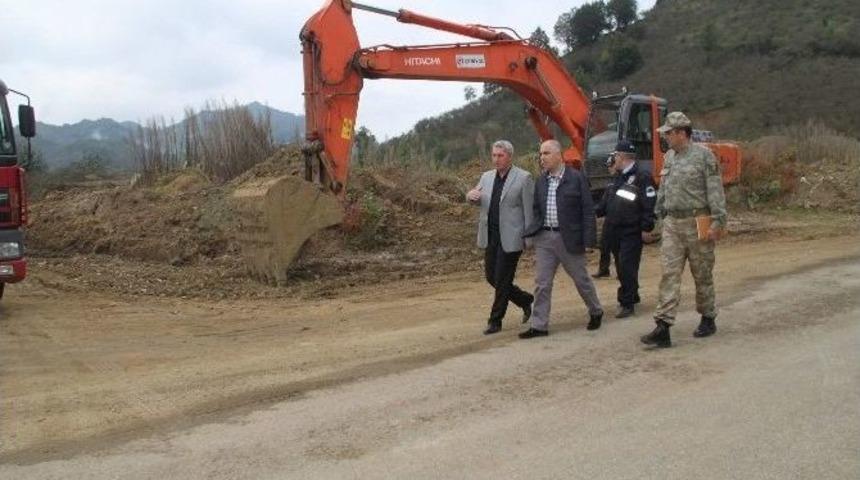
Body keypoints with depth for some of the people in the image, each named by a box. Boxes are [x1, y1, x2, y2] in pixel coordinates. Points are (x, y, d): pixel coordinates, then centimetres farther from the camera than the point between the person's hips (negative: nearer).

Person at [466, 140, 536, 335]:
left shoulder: (523, 178, -6)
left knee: (502, 280, -2)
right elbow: (478, 201, 13)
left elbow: (529, 208, -7)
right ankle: (526, 300, 30)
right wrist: (471, 196, -12)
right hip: (490, 236, 6)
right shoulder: (487, 176, 12)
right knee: (491, 277, 11)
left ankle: (495, 320, 11)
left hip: (510, 237, -6)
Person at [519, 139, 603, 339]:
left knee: (581, 279, 11)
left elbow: (588, 210, -8)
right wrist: (532, 232, 4)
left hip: (569, 238, -4)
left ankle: (596, 312, 34)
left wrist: (589, 240, -12)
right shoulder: (541, 181, 8)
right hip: (544, 238, 4)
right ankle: (539, 325, 8)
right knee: (542, 283, 2)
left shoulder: (577, 178, -7)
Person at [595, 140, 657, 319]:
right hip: (614, 231, 8)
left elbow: (650, 205, -15)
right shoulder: (618, 178, 16)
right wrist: (594, 211, 5)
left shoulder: (642, 177, -11)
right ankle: (632, 297, 27)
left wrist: (646, 228, -17)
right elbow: (605, 203, 20)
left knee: (627, 267, -8)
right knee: (621, 267, 13)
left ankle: (627, 303, -2)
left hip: (632, 232, -8)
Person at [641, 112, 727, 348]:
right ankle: (663, 328, -7)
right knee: (669, 275, -3)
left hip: (697, 223, -5)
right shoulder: (669, 156, 12)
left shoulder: (703, 155, -8)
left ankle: (708, 320, 25)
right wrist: (660, 213, 19)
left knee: (702, 275, 7)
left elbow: (715, 190, -11)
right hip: (672, 223, 5)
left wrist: (717, 222, -16)